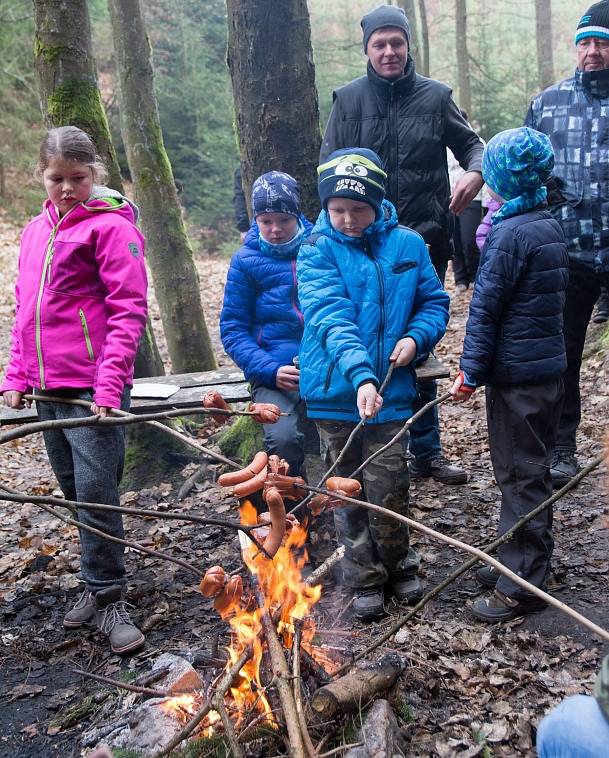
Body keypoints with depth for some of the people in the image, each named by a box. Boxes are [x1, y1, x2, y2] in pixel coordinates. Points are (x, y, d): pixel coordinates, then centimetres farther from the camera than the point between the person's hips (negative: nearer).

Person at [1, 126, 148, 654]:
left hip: (92, 386, -7)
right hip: (47, 387, 7)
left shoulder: (110, 227, -7)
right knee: (74, 489, 13)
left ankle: (108, 598, 7)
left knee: (95, 490, -6)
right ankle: (101, 583, 27)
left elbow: (129, 311, -13)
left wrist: (110, 384, -20)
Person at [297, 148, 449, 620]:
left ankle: (398, 566, 31)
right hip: (335, 391, -1)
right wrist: (361, 376, -35)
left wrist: (416, 337, -10)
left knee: (389, 489, 5)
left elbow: (434, 302, 11)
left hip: (391, 389, 1)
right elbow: (332, 320, -22)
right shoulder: (318, 252, -9)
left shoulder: (408, 245, 1)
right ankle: (366, 579, 28)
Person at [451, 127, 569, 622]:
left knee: (520, 475, -1)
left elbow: (485, 308, -16)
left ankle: (522, 585, 9)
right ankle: (519, 565, 31)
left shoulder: (510, 234, -16)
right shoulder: (551, 228, 11)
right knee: (530, 471, 17)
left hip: (517, 374, -9)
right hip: (549, 368, 9)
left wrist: (472, 372, -10)